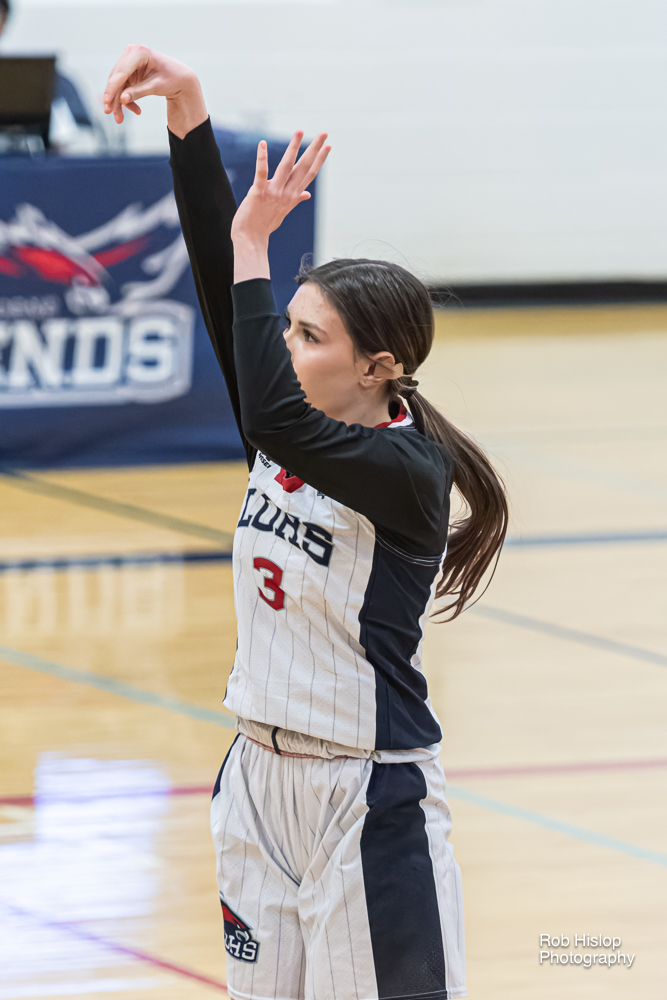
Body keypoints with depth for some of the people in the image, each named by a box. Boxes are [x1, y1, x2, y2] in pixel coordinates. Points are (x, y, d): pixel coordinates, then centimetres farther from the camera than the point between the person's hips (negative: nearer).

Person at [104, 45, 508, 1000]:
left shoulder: (410, 475, -17)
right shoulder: (288, 432, 3)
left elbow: (276, 418, -33)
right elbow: (218, 275, -3)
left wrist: (254, 242, -26)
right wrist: (187, 109, -13)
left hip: (371, 802, -8)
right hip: (260, 776, 8)